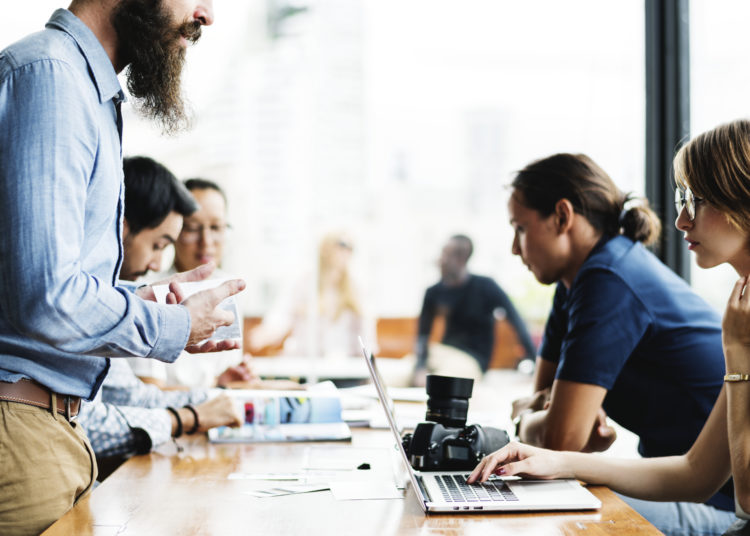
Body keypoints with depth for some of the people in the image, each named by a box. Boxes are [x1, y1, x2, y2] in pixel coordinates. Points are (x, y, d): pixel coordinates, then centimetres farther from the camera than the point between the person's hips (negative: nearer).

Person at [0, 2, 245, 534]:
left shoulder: (88, 85, 16)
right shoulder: (48, 73, -16)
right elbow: (45, 300, -24)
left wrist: (141, 299, 8)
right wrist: (175, 328, -10)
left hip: (52, 422, 9)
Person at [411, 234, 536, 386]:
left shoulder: (485, 287, -6)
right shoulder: (434, 292, 4)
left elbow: (517, 322, -8)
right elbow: (423, 334, 2)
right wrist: (420, 368, -15)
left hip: (473, 361, -5)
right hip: (444, 353, 5)